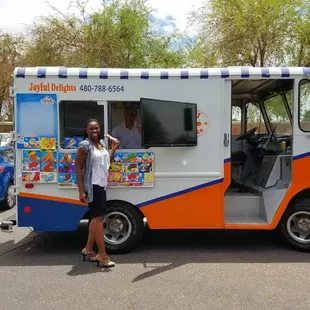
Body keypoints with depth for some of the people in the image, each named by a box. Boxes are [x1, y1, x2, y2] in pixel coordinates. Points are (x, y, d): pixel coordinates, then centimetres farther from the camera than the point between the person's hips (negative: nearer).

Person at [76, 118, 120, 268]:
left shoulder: (102, 143, 12)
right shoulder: (85, 145, -11)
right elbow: (78, 167, -14)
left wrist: (114, 148, 10)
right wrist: (81, 191, -19)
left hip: (101, 184, 9)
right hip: (92, 186, -9)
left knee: (96, 218, 14)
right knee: (98, 217, -6)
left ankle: (88, 249, 27)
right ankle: (102, 254, 2)